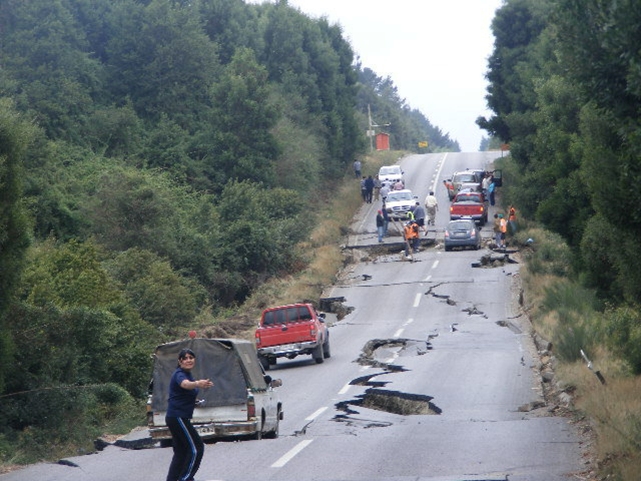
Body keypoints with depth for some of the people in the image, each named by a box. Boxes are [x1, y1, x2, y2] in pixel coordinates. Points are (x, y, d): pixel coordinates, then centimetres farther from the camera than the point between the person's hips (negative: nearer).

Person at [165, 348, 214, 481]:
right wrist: (197, 384, -62)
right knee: (196, 447, -10)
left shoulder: (187, 374, 13)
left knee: (180, 451, 11)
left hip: (176, 418, 10)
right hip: (178, 417, -10)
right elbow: (185, 384, -44)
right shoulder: (179, 374, -17)